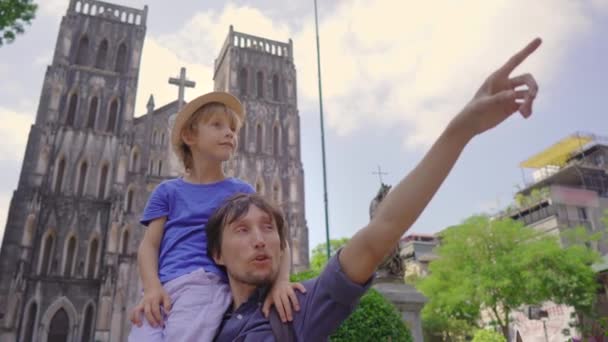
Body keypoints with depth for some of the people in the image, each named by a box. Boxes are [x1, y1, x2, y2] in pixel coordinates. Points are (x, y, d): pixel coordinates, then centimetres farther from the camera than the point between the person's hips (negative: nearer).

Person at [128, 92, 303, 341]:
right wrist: (152, 288, -11)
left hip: (207, 284, -2)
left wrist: (281, 280, -16)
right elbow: (149, 244, 9)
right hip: (164, 291, 2)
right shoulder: (168, 191, 18)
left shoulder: (241, 192, 14)